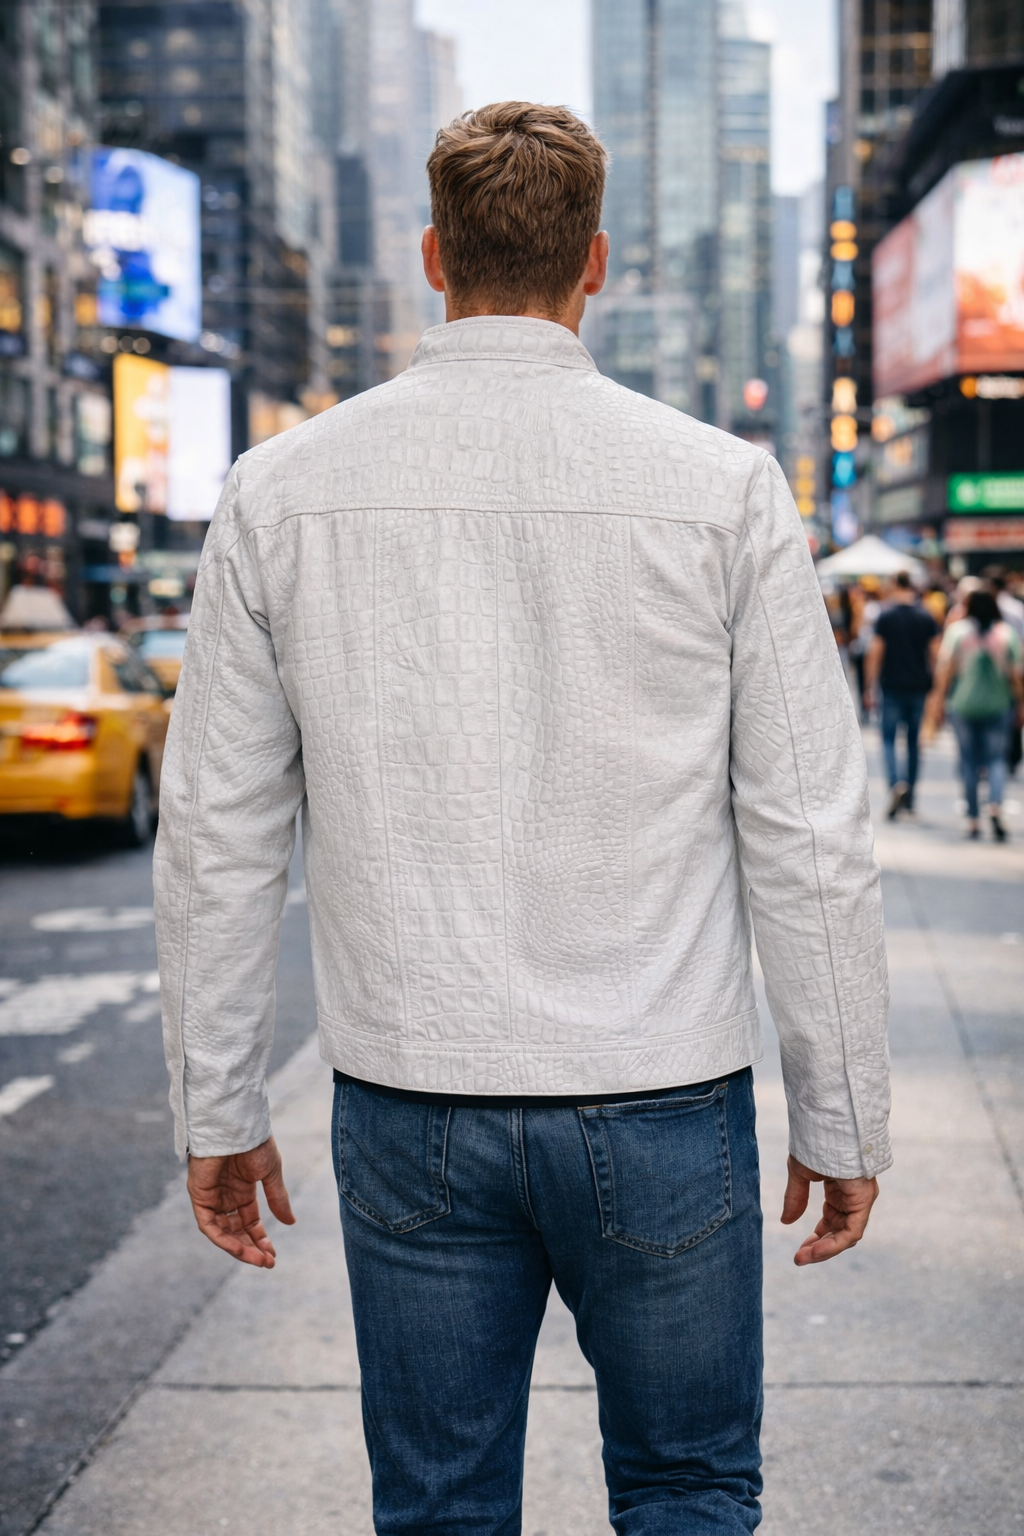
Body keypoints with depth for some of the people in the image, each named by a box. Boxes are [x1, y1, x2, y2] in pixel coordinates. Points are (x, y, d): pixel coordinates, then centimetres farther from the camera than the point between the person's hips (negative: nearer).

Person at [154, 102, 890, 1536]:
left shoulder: (284, 488, -2)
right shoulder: (723, 486, -6)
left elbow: (218, 837, 1)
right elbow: (810, 840, -5)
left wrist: (216, 1112, 11)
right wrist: (844, 1120, 5)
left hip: (408, 1106, 1)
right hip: (663, 1099, -1)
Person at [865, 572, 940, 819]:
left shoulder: (885, 616, -5)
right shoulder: (926, 617, 3)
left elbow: (875, 652, -8)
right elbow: (935, 653, 2)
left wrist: (871, 685, -2)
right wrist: (933, 685, 12)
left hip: (892, 687, -3)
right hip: (919, 687, 3)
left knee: (888, 738, 4)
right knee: (914, 741, 11)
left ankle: (896, 784, -21)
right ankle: (909, 799, 15)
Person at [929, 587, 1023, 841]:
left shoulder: (957, 631, -2)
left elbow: (945, 671, -2)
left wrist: (938, 705, 3)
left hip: (963, 705, 0)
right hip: (998, 705, 0)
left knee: (969, 760, 7)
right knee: (997, 758, 5)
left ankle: (973, 820, 9)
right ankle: (995, 806, -21)